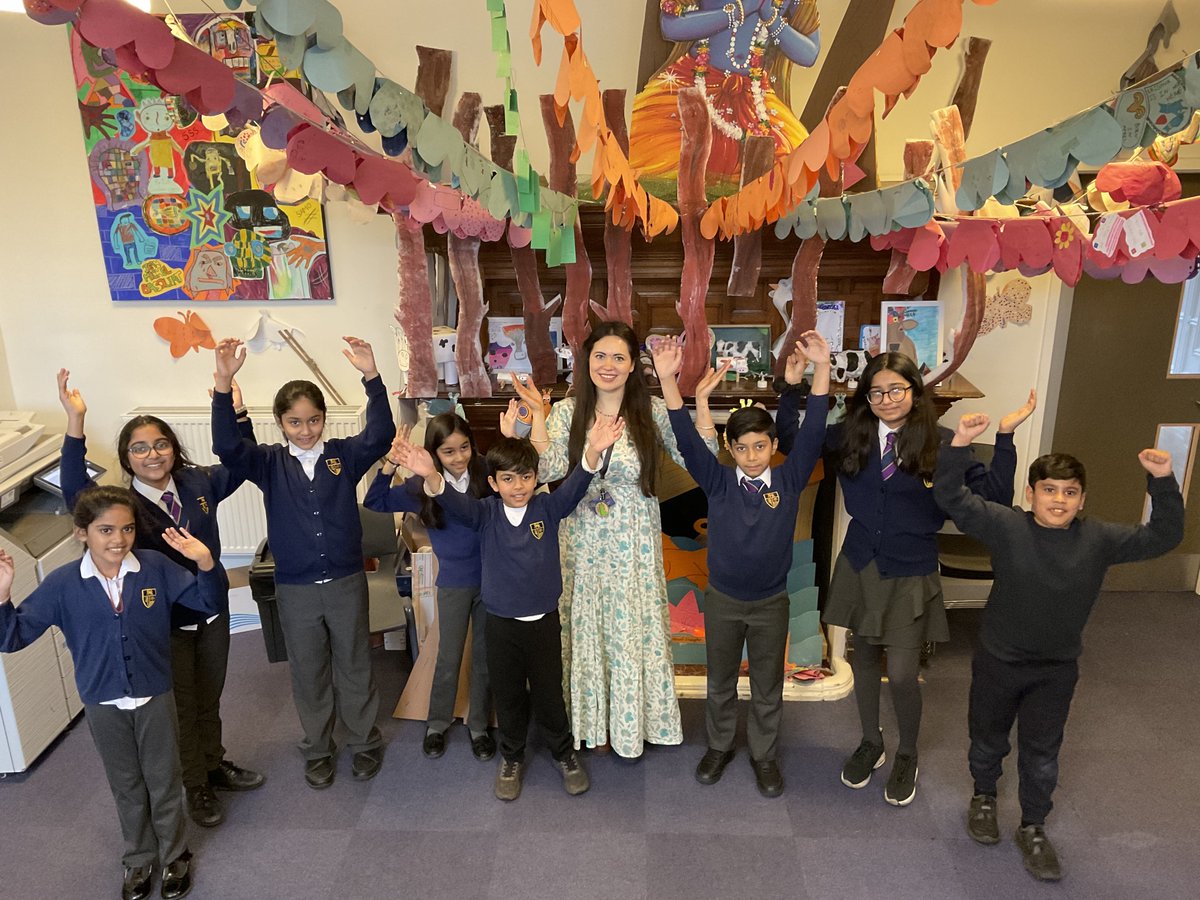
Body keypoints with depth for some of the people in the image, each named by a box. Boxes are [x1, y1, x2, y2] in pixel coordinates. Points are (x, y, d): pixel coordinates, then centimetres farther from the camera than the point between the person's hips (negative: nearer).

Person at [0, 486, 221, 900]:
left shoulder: (156, 567, -15)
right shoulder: (62, 584, -13)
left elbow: (208, 603, -9)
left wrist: (205, 563, -27)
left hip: (155, 697, -1)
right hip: (103, 705, 1)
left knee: (164, 781, 15)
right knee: (127, 787, 20)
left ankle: (174, 856, 39)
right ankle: (139, 859, 43)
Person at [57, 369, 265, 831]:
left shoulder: (198, 482, -8)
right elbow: (75, 490, -36)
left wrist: (237, 411, -19)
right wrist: (75, 422, -48)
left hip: (212, 611, 3)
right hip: (164, 624, -3)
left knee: (209, 699, 23)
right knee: (181, 707, 14)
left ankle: (215, 766, 45)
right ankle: (196, 787, 35)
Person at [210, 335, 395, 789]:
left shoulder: (344, 455, -5)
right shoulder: (269, 463, -4)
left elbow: (380, 434, -21)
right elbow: (227, 446, -21)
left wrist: (371, 376, -36)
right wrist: (224, 383, -35)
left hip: (347, 582, 0)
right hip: (295, 589, 1)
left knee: (355, 667, 15)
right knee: (309, 674, 16)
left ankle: (365, 742, 35)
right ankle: (317, 749, 36)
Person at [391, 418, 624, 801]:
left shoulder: (549, 508, -7)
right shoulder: (485, 514, -8)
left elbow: (575, 486, -24)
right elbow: (453, 501, -26)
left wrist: (593, 452, -45)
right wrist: (430, 475, -49)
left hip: (545, 621, 0)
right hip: (501, 623, 1)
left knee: (549, 693, 14)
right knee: (508, 696, 16)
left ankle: (565, 754, 37)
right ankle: (511, 758, 38)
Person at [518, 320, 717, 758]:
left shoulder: (653, 412, -4)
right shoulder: (567, 411, -1)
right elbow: (549, 471, -12)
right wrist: (537, 415, -15)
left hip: (635, 543, -1)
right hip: (583, 541, 1)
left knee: (633, 628, 8)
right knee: (585, 627, 12)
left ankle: (632, 720, 31)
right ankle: (589, 720, 33)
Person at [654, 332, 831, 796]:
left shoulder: (789, 480, -9)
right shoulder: (718, 482, -10)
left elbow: (812, 431, -18)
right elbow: (687, 439, -21)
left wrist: (820, 367, -29)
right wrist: (668, 379, -33)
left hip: (772, 602, 0)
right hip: (722, 600, 0)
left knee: (767, 687, 16)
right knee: (720, 683, 18)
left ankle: (764, 754, 37)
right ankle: (719, 746, 40)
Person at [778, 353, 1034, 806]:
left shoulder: (940, 443, -10)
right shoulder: (850, 437, -4)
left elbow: (992, 495, -14)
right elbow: (791, 442, 3)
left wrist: (1005, 436, -19)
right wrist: (791, 388, -7)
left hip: (911, 574, -3)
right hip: (860, 566, 3)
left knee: (901, 674, -1)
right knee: (864, 658, 17)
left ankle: (907, 756, 28)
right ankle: (871, 742, 40)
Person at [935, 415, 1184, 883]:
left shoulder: (1099, 539, -8)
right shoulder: (1006, 526, -16)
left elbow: (1162, 537, -5)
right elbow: (951, 497, -23)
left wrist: (1162, 482, -19)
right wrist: (960, 444, -37)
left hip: (1057, 670, 2)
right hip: (998, 661, -1)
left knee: (1041, 755, 15)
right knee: (988, 739, 20)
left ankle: (1032, 828, 36)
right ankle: (983, 797, 47)